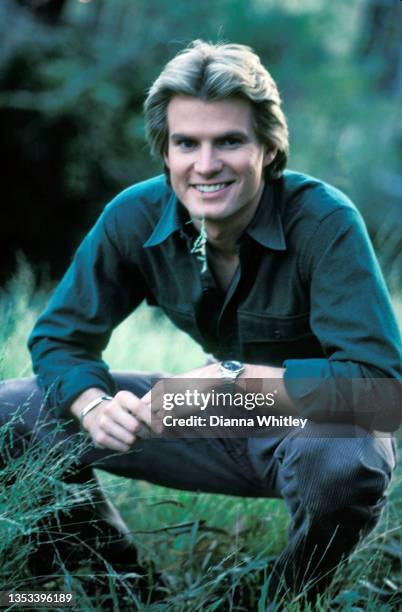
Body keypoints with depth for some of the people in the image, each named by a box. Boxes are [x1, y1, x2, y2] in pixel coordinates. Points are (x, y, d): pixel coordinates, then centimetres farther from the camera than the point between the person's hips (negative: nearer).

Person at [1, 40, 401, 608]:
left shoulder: (326, 223, -27)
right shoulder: (135, 216, -13)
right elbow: (59, 337, -4)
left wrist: (231, 377, -39)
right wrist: (96, 406, -27)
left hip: (319, 425, -4)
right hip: (224, 425, 4)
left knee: (345, 463, -41)